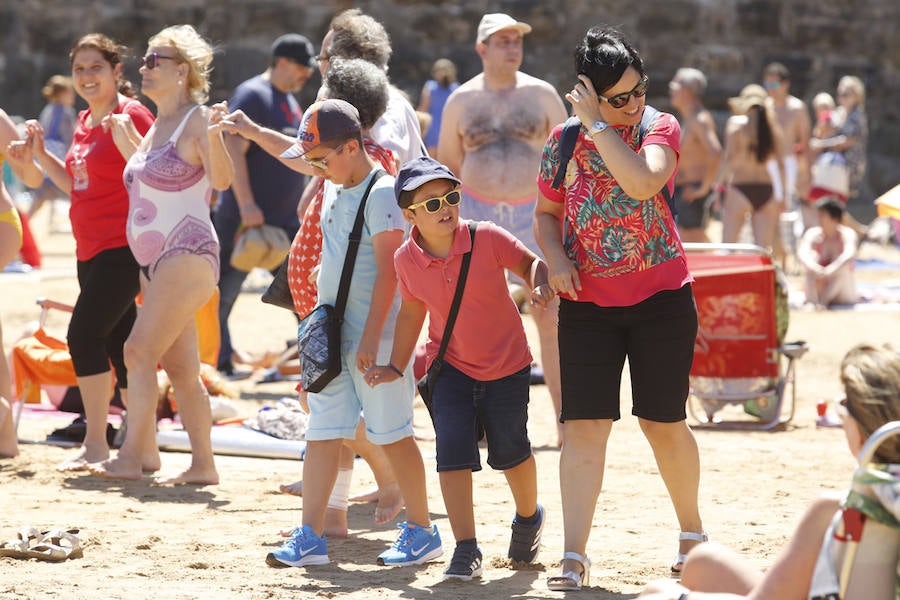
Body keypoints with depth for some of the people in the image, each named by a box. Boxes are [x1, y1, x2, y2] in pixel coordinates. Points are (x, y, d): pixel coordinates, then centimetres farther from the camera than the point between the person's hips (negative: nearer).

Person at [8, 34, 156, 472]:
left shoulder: (131, 115, -12)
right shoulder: (85, 121, 15)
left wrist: (124, 136, -27)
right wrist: (38, 157, 13)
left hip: (121, 250, -9)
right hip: (91, 250, 9)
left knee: (84, 333, -12)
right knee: (119, 345, 10)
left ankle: (95, 443, -4)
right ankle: (145, 450, 15)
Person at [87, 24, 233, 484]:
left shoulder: (196, 119, -11)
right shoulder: (158, 125, 15)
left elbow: (221, 179, -24)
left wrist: (212, 137, -40)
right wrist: (128, 145, 24)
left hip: (187, 255, -10)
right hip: (154, 259, 10)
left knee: (140, 350, -16)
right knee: (179, 367, 9)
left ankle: (130, 458, -17)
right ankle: (203, 464, 12)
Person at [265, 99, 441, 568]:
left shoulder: (381, 193, -14)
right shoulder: (334, 187, 10)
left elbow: (388, 270, -18)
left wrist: (371, 337, -21)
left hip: (373, 336, -8)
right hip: (332, 333, 8)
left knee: (392, 433, -1)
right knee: (322, 433, 4)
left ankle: (422, 531, 10)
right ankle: (311, 538, 4)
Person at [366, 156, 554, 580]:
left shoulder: (487, 239, -20)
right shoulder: (407, 260, -11)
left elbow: (531, 262, -6)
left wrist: (540, 285, -28)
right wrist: (396, 366, 8)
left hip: (507, 363, -1)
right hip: (451, 366, 1)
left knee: (509, 449, 10)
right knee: (453, 448, -14)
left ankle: (528, 518, 41)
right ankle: (466, 549, -9)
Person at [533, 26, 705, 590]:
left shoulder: (661, 128, -6)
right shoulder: (563, 142, 1)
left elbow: (643, 183, -27)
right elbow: (546, 214, 14)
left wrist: (598, 125, -22)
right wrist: (556, 259, -6)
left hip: (661, 297, -1)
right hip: (588, 304, 1)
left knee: (664, 422, 7)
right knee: (585, 424, -7)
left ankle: (692, 531, 29)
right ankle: (574, 556, -9)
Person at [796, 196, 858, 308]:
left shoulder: (847, 234, -13)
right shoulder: (813, 234, -8)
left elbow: (849, 254, -33)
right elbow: (801, 253, -25)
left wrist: (830, 271, -50)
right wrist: (814, 268, -48)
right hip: (819, 286, 1)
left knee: (844, 265, -29)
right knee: (812, 256, -23)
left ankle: (823, 300, -32)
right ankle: (812, 301, -35)